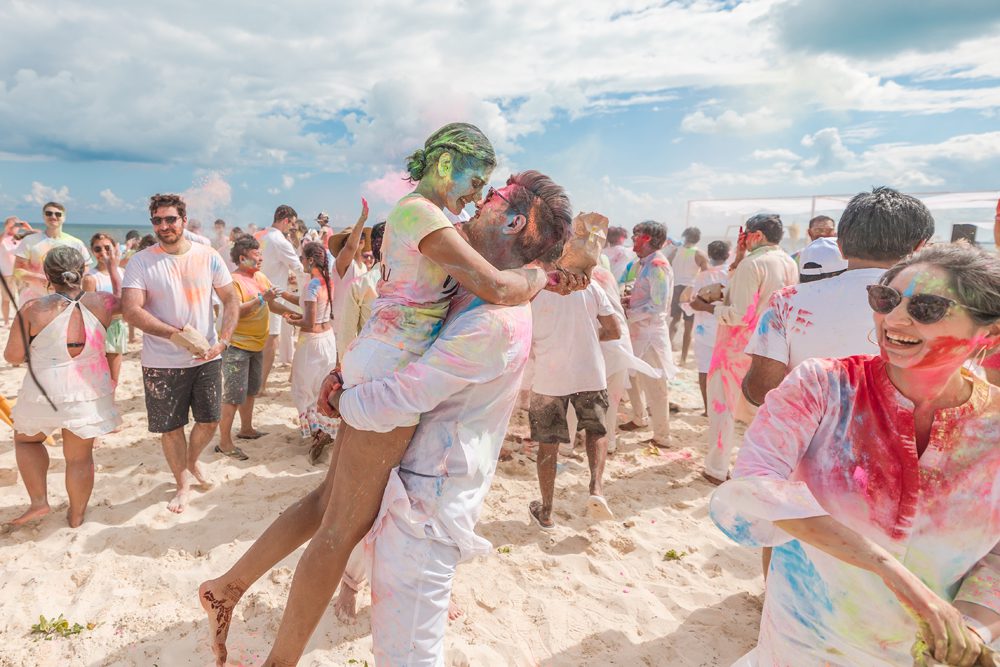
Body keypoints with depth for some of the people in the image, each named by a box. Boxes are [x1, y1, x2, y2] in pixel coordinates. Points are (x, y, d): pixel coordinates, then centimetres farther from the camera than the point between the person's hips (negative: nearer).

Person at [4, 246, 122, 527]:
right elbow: (122, 301, 18)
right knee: (80, 457, 14)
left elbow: (13, 356, -6)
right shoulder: (100, 303, -6)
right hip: (88, 395, 1)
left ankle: (38, 501, 23)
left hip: (43, 393, -1)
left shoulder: (33, 309, -12)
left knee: (26, 439, 28)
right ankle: (76, 515, 28)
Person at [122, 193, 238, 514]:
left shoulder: (208, 256, 0)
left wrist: (223, 341, -10)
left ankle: (192, 462, 43)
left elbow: (231, 300, 3)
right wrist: (178, 335, -25)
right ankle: (184, 483, 31)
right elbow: (131, 310, -15)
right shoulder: (140, 262, -6)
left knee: (209, 421, 11)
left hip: (207, 358, 2)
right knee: (170, 427, 8)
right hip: (162, 363, -2)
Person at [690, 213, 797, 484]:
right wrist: (739, 261, 7)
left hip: (739, 345, -8)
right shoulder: (790, 264, 5)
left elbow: (739, 315, -24)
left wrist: (706, 307, -12)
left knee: (722, 404, 4)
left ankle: (717, 469, 11)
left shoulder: (752, 263, -20)